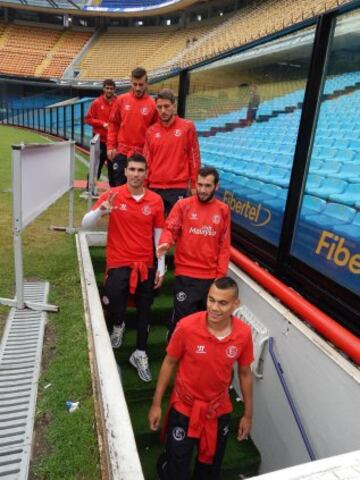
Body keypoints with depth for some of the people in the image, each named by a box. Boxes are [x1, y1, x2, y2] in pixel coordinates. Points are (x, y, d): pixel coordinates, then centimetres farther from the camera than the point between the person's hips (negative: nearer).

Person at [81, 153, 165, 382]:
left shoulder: (155, 200, -1)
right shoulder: (113, 195, -7)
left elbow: (159, 235, 4)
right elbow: (86, 223, -9)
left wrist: (161, 267, 3)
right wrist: (101, 211, -30)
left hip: (146, 265, 3)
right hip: (118, 264, -2)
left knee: (144, 311, 13)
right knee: (115, 308, -9)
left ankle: (140, 354, 34)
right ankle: (118, 326, 30)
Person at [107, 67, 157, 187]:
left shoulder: (152, 104, -3)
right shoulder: (121, 100, 4)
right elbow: (113, 124, 9)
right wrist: (111, 146, 2)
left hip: (143, 154, -1)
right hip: (121, 152, 2)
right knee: (118, 186, 8)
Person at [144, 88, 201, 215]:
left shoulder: (187, 127, -1)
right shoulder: (151, 131, 7)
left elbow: (194, 157, 0)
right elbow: (147, 161, 12)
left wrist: (194, 185, -2)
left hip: (179, 188, -3)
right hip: (155, 188, 3)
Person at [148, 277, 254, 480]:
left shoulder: (244, 333, -18)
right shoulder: (187, 326, -26)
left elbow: (245, 373, -2)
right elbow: (169, 363, -10)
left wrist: (248, 414, 6)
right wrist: (156, 404, -4)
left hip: (219, 410, 3)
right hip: (184, 408, -3)